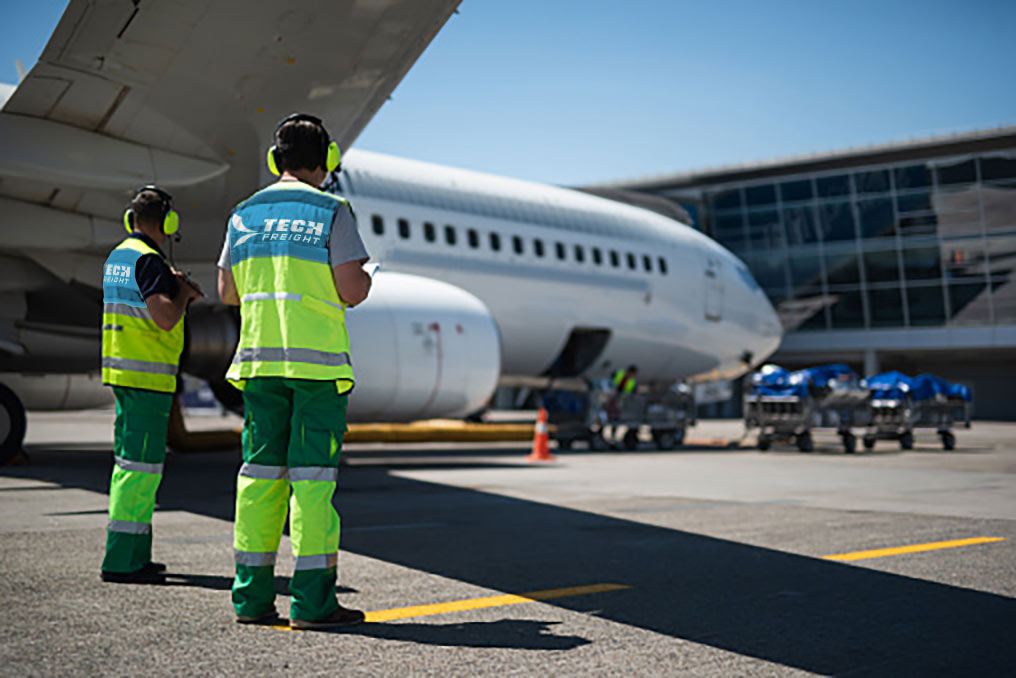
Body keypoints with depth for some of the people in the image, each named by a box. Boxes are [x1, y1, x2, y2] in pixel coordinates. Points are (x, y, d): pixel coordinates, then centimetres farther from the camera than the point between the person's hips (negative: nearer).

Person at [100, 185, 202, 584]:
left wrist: (172, 286, 17)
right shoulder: (149, 260, -14)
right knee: (141, 464, -9)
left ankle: (134, 555, 19)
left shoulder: (117, 256, 16)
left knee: (129, 459, 13)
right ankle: (121, 560, -8)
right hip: (146, 374, -10)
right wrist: (183, 294, -4)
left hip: (120, 371, 10)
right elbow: (166, 318, -22)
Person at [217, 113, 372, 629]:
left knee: (259, 470, 9)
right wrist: (366, 276, 11)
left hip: (257, 356, 5)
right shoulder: (332, 211, -4)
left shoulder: (244, 213, 11)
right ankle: (311, 600, -2)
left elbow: (227, 291, 12)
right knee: (312, 474, -3)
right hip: (316, 360, -5)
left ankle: (252, 595, 11)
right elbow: (351, 292, -10)